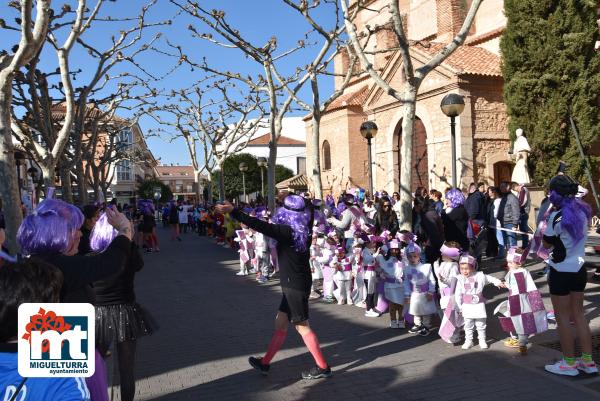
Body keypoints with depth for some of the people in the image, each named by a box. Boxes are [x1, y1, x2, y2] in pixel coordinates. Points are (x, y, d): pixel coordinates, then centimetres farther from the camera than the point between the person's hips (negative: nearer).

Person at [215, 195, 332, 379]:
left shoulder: (288, 232, -20)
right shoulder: (302, 231, 3)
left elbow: (262, 226, -25)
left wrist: (233, 211, -24)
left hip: (295, 286, -9)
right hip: (294, 284, 9)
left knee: (302, 327, 3)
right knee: (280, 324, 16)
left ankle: (323, 367, 13)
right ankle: (265, 363, 28)